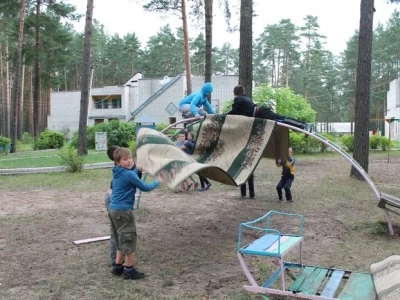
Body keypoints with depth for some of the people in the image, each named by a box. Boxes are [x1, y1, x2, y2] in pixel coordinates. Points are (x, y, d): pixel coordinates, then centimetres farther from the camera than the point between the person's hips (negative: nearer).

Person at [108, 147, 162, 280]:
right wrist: (158, 181, 4)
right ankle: (129, 270, 10)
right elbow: (145, 187, -10)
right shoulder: (128, 174, -17)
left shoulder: (118, 172, 8)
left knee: (121, 240, 20)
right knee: (129, 240, 2)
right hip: (123, 211, -9)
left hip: (113, 209, 9)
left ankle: (118, 267, 27)